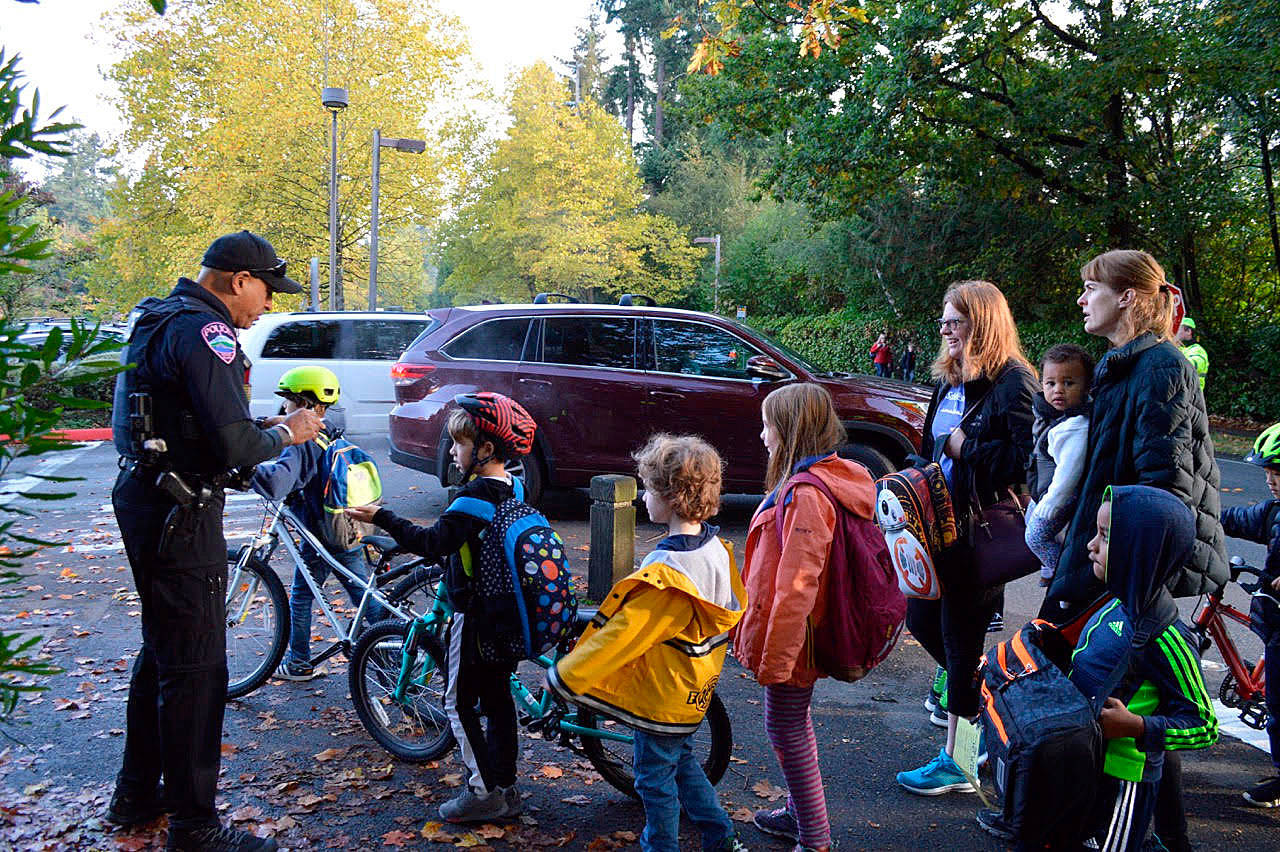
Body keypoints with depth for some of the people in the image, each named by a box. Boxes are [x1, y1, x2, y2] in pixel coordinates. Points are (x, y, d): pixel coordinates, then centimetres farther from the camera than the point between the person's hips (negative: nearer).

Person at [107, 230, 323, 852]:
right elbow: (235, 447, -25)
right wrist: (286, 434, -7)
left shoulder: (160, 318, 14)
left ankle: (137, 794, 36)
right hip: (179, 515, -11)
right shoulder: (205, 331, -19)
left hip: (144, 498, 11)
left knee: (162, 652, 22)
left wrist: (263, 426, 10)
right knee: (195, 668, -1)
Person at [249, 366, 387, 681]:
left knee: (300, 599, 12)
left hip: (320, 541, -7)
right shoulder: (334, 435, 8)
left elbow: (277, 482, -34)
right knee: (366, 596, 14)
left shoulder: (301, 445, -18)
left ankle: (299, 663, 22)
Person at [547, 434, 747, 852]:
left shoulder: (664, 574, -32)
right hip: (694, 691, 9)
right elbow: (735, 609, 9)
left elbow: (619, 635, -26)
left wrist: (565, 674, -15)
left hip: (661, 699, -9)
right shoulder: (717, 548, -6)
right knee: (681, 761, 27)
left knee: (655, 777, 12)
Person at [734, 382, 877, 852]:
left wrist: (774, 658, -22)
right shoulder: (834, 477, 6)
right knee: (792, 723, 23)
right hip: (802, 633, 10)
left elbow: (795, 587, -28)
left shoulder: (806, 494, -26)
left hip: (791, 636, -10)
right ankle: (799, 813, 39)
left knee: (786, 729, 4)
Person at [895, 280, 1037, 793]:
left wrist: (964, 445, -17)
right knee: (922, 621, 17)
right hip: (942, 525, 9)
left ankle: (956, 761, 14)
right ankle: (980, 690, 42)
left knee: (961, 638, 0)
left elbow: (1025, 461, -23)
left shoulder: (1013, 383, -15)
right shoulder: (949, 381, 11)